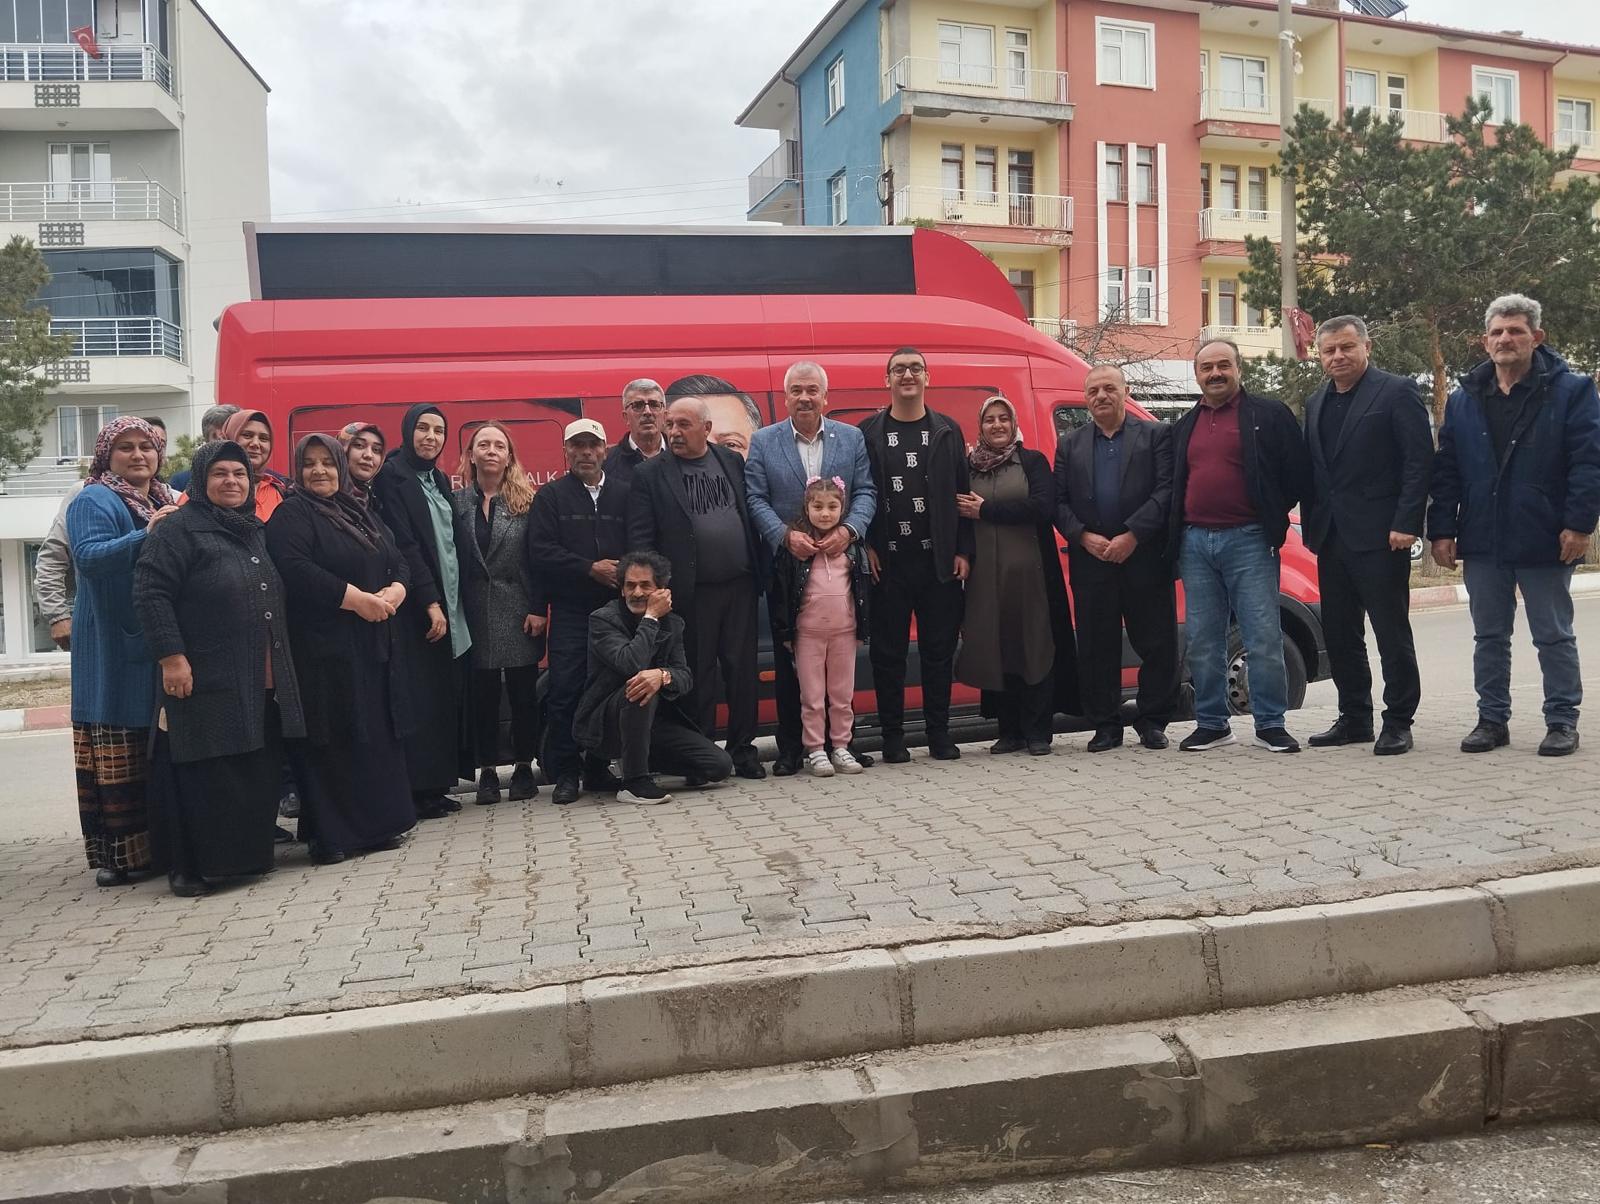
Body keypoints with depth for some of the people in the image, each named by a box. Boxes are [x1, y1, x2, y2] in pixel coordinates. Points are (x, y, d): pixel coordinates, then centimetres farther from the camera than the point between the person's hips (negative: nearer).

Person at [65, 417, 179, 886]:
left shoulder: (170, 502, 18)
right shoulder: (93, 502, -4)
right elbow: (88, 556, -21)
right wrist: (144, 536, -29)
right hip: (114, 650, -7)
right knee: (117, 754, -5)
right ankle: (113, 851, 0)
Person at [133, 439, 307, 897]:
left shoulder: (257, 531, 17)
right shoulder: (179, 529, -6)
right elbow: (150, 592, -14)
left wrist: (281, 660, 22)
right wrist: (171, 656, -20)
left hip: (263, 684, 7)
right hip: (208, 682, -7)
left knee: (259, 772, 10)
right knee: (207, 774, -3)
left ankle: (251, 852, 22)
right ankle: (191, 865, 8)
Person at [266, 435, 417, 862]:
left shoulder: (362, 514, 20)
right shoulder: (291, 515, -2)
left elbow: (398, 562, 15)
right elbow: (295, 569, -18)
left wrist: (392, 593, -7)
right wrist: (357, 598, -19)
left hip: (375, 645, 7)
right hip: (324, 647, -7)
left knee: (378, 734, 7)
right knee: (333, 739, -6)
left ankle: (377, 823, 15)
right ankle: (329, 834, 0)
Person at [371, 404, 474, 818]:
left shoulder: (439, 481, 18)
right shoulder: (393, 477, -5)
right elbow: (405, 546, -12)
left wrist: (453, 603, 9)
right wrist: (430, 602, -16)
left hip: (448, 606, 7)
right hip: (418, 609, -7)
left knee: (447, 697, 6)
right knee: (422, 699, -7)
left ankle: (438, 783, 12)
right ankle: (420, 789, 0)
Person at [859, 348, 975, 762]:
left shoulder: (947, 431, 9)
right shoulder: (868, 433, 4)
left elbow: (962, 493, 7)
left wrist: (963, 552, 0)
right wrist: (866, 547, -6)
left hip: (939, 561, 1)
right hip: (887, 561, -1)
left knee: (939, 650, 6)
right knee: (888, 651, 4)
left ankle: (939, 733, 16)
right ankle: (893, 736, 13)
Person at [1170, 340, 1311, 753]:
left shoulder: (1269, 414, 2)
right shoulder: (1184, 426, 18)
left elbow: (1298, 471, 1)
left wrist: (1271, 515, 3)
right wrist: (1176, 535, 11)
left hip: (1248, 540, -5)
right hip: (1195, 542, 5)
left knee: (1263, 638, -4)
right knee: (1202, 641, 7)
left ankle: (1270, 724, 5)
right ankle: (1211, 724, 16)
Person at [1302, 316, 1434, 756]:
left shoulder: (1397, 391, -3)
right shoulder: (1316, 403, 16)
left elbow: (1419, 460, -10)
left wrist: (1405, 523, -17)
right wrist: (1311, 527, 10)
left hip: (1379, 536, -7)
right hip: (1331, 537, 7)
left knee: (1392, 633, -1)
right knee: (1339, 635, 11)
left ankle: (1398, 723, 8)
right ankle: (1354, 719, 21)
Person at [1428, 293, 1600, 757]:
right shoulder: (1463, 400, 9)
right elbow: (1445, 471, 8)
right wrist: (1442, 530, 1)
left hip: (1544, 541, -4)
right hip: (1482, 542, 4)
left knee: (1554, 636, 6)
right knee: (1489, 637, 11)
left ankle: (1562, 722, 16)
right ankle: (1492, 719, 20)